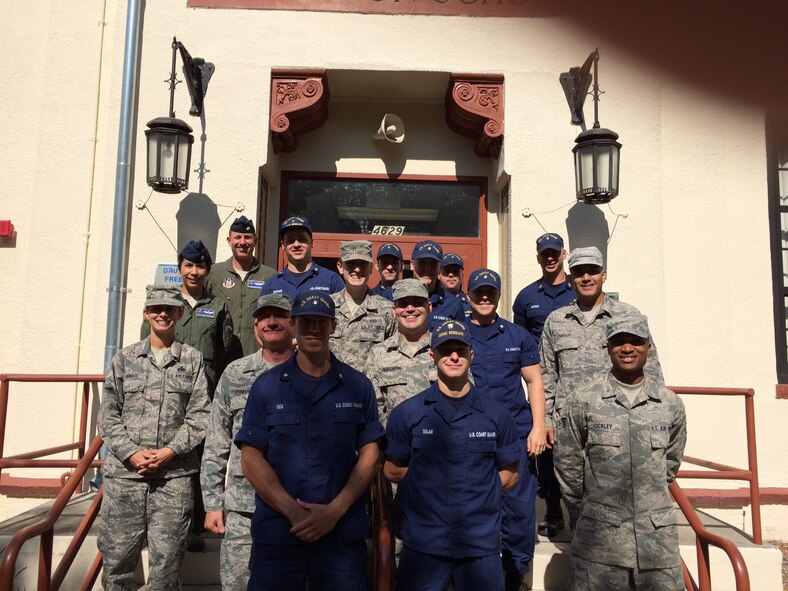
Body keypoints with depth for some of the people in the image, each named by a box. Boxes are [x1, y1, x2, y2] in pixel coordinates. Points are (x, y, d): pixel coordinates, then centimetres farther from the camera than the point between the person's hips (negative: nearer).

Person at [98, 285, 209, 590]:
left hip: (174, 475, -1)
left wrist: (170, 451, -11)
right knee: (116, 558, 8)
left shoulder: (192, 359, 6)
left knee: (166, 564, 4)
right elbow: (108, 414, 5)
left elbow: (199, 416, 1)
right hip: (124, 472, 1)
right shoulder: (124, 358, 9)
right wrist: (131, 453, -7)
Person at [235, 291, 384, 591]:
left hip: (344, 533, 0)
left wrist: (335, 511, -11)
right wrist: (294, 512, -13)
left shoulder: (358, 386, 3)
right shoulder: (267, 385, 1)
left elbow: (369, 454, 1)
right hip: (276, 532, 0)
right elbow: (251, 459, -3)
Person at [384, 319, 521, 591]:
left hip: (481, 546, 1)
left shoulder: (497, 415, 1)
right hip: (422, 545, -1)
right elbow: (392, 470, 4)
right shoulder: (406, 413, -2)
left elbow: (510, 474, 8)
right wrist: (430, 487, 0)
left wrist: (477, 493, 0)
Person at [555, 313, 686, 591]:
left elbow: (670, 464, 16)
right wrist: (586, 517, 8)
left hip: (659, 538, 3)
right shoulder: (581, 401, -4)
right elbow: (567, 466, 2)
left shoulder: (671, 404, 5)